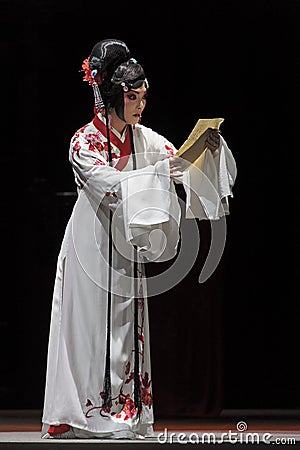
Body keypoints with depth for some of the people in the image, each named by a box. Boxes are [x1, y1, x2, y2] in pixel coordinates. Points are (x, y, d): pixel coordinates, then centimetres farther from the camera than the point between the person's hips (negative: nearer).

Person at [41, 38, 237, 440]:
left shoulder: (146, 139, 7)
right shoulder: (84, 141, -9)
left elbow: (184, 166, 0)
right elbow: (107, 184, -24)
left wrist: (210, 151, -20)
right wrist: (156, 174, -33)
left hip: (126, 248, 5)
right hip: (91, 247, -5)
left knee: (125, 327, 5)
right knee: (89, 325, -4)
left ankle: (124, 413, 7)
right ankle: (80, 416, -1)